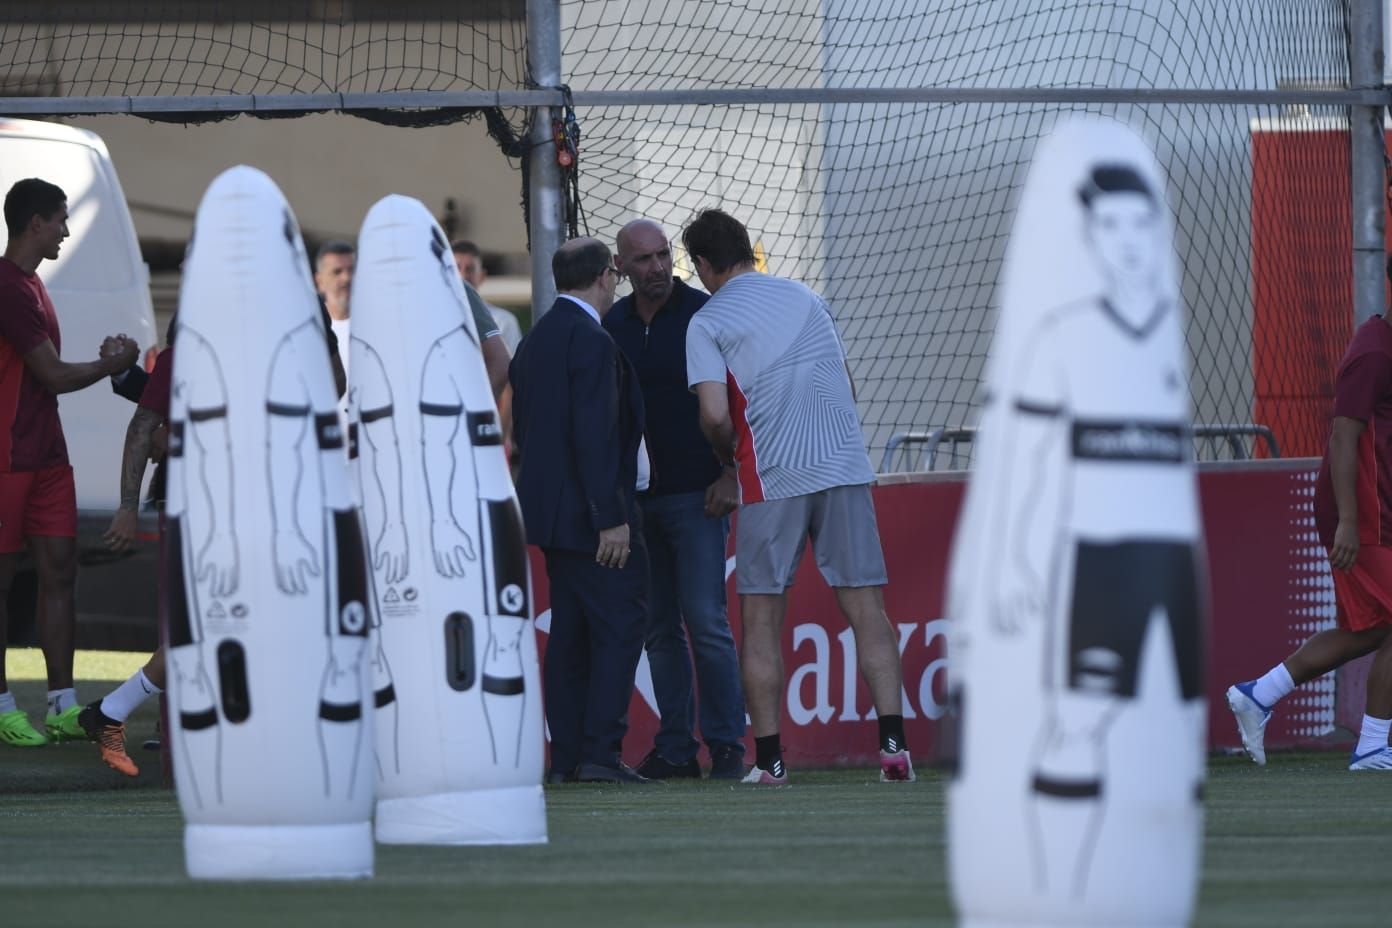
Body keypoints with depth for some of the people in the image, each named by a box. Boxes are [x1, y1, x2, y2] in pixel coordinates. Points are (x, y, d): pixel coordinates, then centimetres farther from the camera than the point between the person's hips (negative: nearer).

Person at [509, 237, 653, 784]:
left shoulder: (533, 343, 15)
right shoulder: (592, 342, -15)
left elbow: (522, 430, 19)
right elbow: (594, 435, -21)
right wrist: (610, 518, -21)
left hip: (549, 511, 9)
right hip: (589, 511, -9)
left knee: (569, 631, 10)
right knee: (619, 625, -7)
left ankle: (567, 757, 9)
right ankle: (599, 753, -12)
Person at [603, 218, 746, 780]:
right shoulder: (612, 326, 9)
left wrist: (730, 475, -10)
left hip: (696, 495, -5)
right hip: (634, 497, 5)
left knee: (705, 621, -9)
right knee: (658, 628, 5)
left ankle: (726, 744, -5)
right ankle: (675, 749, 8)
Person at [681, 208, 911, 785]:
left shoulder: (707, 323, -1)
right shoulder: (805, 298, 15)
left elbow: (715, 416, -10)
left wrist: (730, 457, 9)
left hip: (773, 478, -3)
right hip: (846, 468, 3)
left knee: (761, 617, 5)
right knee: (865, 608, 2)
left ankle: (769, 759, 1)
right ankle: (893, 745, -8)